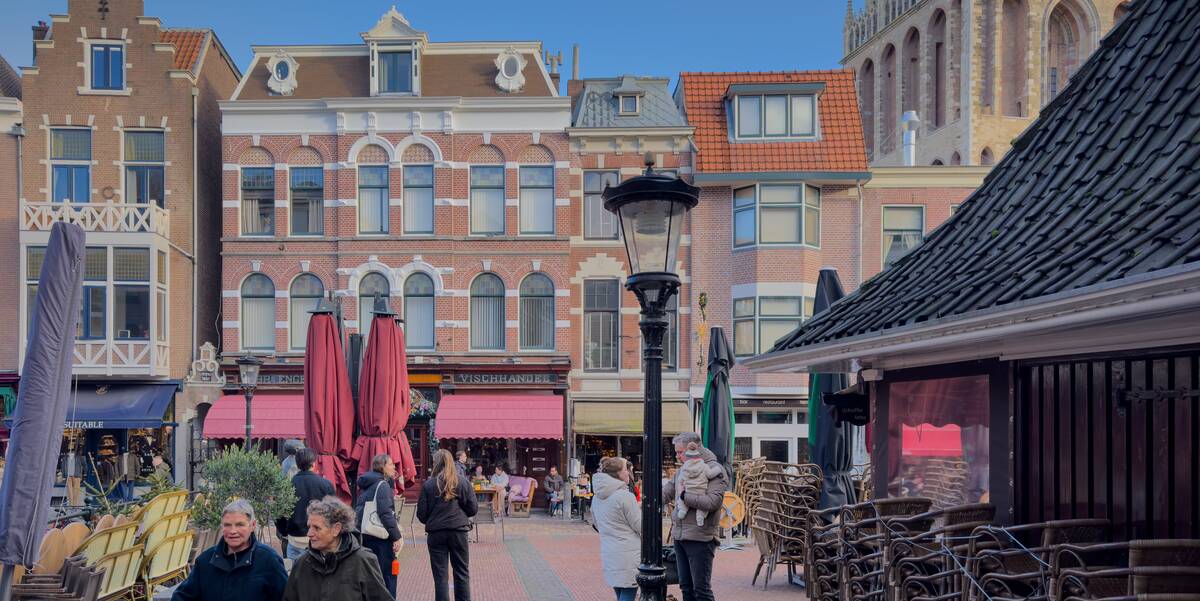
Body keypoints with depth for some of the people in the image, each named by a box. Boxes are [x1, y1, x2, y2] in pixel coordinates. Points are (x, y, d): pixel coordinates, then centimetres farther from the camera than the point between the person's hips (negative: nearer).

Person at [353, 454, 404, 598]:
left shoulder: (366, 485, 14)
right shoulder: (382, 484, -12)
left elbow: (358, 509, 20)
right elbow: (386, 513, -20)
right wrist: (396, 535, -18)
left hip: (364, 533, 9)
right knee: (387, 574, -3)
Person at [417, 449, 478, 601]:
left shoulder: (428, 485, -6)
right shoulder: (462, 483, -4)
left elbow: (421, 513, -3)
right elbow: (473, 508, -1)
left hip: (436, 533, -1)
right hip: (458, 531, 1)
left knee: (440, 574, 7)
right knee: (462, 572, 13)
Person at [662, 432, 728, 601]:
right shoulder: (682, 471, 14)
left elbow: (712, 502, -22)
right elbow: (665, 492, 15)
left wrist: (684, 495, -15)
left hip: (700, 538, -8)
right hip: (679, 536, 8)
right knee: (686, 587, 14)